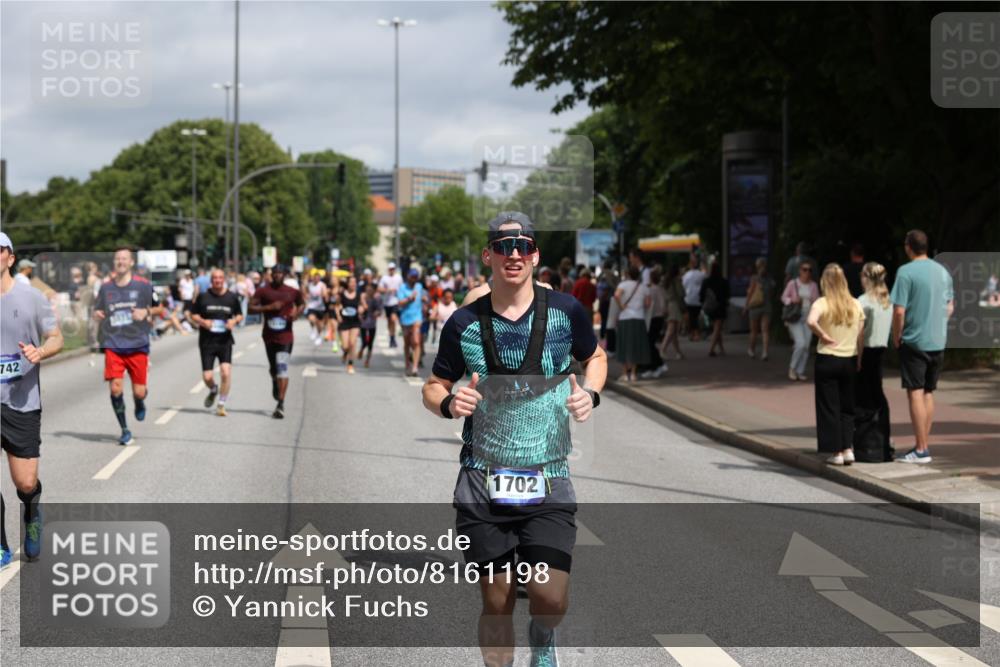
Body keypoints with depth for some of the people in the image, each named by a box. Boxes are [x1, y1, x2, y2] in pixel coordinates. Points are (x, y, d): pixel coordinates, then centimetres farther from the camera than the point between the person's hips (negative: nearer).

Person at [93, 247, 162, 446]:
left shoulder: (143, 285, 1)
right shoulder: (106, 287, 7)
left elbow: (160, 308, 11)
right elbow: (97, 310, 19)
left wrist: (147, 312, -10)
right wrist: (97, 314, -5)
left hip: (138, 346, -1)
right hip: (113, 345, 1)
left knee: (139, 391, -2)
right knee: (115, 388, -12)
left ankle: (140, 404, 38)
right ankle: (125, 431, 3)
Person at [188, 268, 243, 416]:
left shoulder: (232, 297, 5)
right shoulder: (203, 297, 1)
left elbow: (240, 315, 16)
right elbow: (193, 315, 8)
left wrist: (234, 321, -6)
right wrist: (202, 321, -12)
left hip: (225, 341, 0)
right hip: (207, 341, 0)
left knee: (226, 371, -17)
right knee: (207, 377, -1)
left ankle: (221, 405, -3)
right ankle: (213, 390, 36)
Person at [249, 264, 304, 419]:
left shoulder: (292, 292, 2)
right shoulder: (263, 291, -2)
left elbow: (302, 304, 19)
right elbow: (251, 307, -6)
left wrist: (297, 313, -2)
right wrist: (268, 307, -19)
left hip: (286, 336, -1)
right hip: (269, 336, 2)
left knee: (282, 368, -12)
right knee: (273, 367, 15)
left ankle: (280, 404, -15)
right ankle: (275, 384, 52)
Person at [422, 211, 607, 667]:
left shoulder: (565, 311, 0)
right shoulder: (464, 323, 1)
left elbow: (595, 357, 20)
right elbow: (433, 387, 12)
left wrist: (590, 394, 0)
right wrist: (448, 403, -10)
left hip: (548, 480, 0)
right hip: (483, 480, 1)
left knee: (551, 599, -13)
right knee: (496, 604, 4)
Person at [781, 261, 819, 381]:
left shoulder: (813, 285, 5)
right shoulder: (793, 284, -3)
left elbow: (817, 301, 12)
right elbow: (784, 297, 5)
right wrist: (792, 300, -14)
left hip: (808, 318, 4)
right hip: (795, 317, -4)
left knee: (806, 346, 2)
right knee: (801, 343, -16)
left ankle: (800, 371, 13)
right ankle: (792, 368, 3)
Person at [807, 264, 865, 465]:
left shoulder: (822, 303, -10)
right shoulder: (855, 305, 2)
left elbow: (811, 321, -31)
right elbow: (861, 336, 5)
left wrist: (824, 336, -16)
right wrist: (859, 361, 13)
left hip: (827, 360, -4)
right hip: (850, 360, 4)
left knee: (829, 408, 4)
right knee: (847, 407, 15)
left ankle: (836, 452, 5)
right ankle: (848, 449, 8)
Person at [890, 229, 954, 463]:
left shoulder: (906, 272, -12)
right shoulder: (943, 271, 8)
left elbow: (899, 311, -16)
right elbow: (950, 307, 15)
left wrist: (896, 337, -4)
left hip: (914, 341, -6)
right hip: (938, 342, 6)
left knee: (915, 394, -4)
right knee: (928, 393, 14)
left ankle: (921, 450, -5)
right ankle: (925, 444, 19)